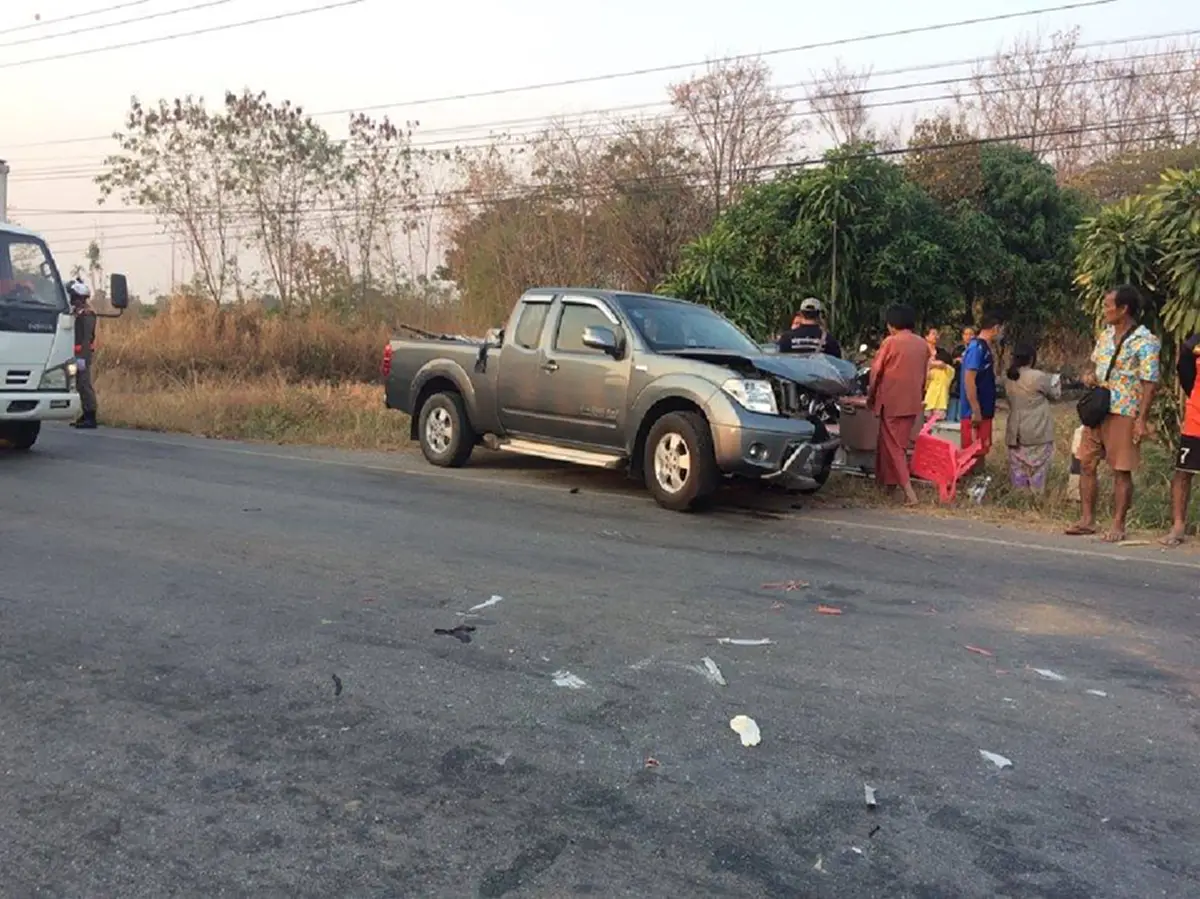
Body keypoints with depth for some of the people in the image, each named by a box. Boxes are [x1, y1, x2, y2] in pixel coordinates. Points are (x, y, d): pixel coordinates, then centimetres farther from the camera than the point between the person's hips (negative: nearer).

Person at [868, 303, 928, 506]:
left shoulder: (891, 342, -11)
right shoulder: (922, 345, 6)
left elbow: (876, 371, -6)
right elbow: (924, 374, 13)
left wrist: (871, 396, 7)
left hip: (892, 401, -6)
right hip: (913, 402, 6)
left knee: (893, 445, -2)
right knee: (900, 444, 17)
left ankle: (908, 491, -14)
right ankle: (888, 482, 25)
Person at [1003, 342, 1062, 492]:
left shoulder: (1010, 377, 3)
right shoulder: (1038, 377, -16)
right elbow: (1055, 394, -1)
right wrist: (1057, 381, 21)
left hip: (1016, 430, 6)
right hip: (1036, 431, -5)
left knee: (1018, 465, 11)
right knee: (1037, 466, 4)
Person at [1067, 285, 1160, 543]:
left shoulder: (1145, 341, -12)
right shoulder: (1106, 334, 10)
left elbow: (1150, 383, -14)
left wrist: (1142, 419, -19)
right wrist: (1089, 376, 0)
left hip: (1124, 414, -7)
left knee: (1122, 471, 0)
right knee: (1087, 464, 7)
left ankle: (1118, 526, 9)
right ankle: (1087, 520, 16)